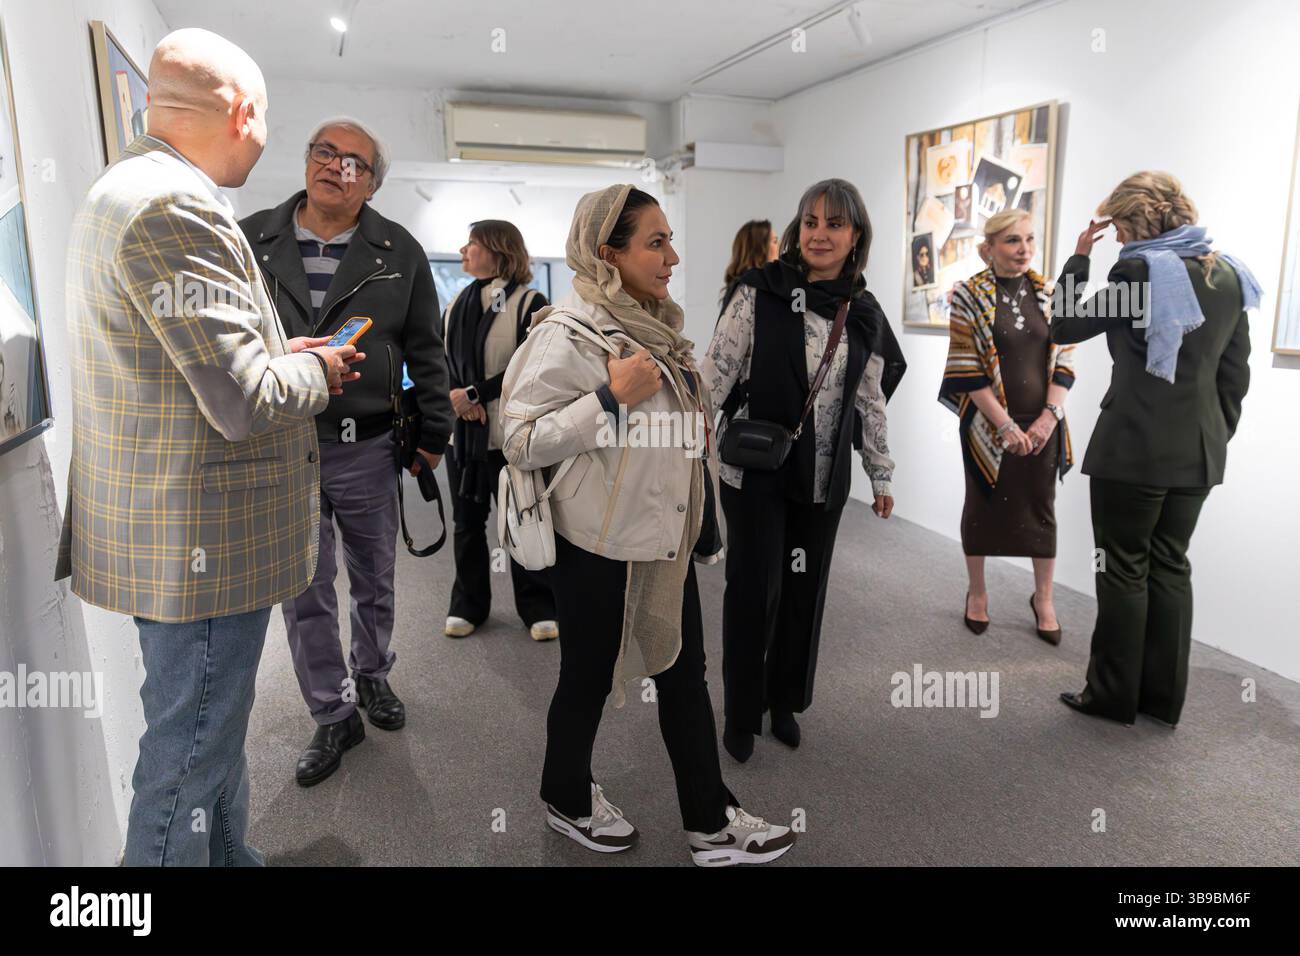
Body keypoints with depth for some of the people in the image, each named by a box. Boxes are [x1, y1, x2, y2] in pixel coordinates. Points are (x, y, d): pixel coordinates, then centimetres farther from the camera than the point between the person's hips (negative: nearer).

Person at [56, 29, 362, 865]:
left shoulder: (120, 191, 14)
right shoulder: (176, 206, -21)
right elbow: (244, 402, -24)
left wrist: (281, 355, 12)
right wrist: (316, 370, -5)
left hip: (168, 532, 11)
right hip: (202, 543, -11)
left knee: (213, 735, 24)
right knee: (191, 762, 6)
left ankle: (229, 857, 42)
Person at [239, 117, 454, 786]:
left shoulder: (399, 252, 3)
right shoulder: (251, 241, 4)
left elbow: (425, 353, 6)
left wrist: (432, 434, 5)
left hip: (368, 450, 0)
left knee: (374, 584, 15)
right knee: (304, 594, 7)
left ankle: (372, 676, 40)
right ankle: (334, 715, 23)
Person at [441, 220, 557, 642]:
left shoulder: (529, 303, -5)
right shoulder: (456, 304, 14)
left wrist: (473, 394, -16)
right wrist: (453, 396, -12)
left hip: (510, 433, -5)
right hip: (461, 431, 6)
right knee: (467, 521, 12)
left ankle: (538, 608, 16)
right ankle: (468, 605, 25)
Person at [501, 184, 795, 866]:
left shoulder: (654, 326, 8)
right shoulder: (566, 336, -17)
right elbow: (522, 443, -21)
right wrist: (610, 398, -27)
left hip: (665, 539, 8)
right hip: (599, 547, -8)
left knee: (684, 672, 14)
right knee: (590, 679, 12)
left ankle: (710, 824, 30)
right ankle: (567, 800, 38)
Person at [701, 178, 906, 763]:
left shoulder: (865, 315, 5)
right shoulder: (761, 292, -7)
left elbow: (871, 403, 11)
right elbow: (717, 370, -10)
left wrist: (881, 475, 15)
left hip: (823, 479, 4)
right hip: (754, 471, -4)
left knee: (806, 590, 11)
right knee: (753, 590, 1)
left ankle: (785, 702, 31)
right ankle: (741, 714, 20)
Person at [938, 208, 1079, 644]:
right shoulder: (969, 295, -7)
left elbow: (1063, 359, 4)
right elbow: (966, 369, -11)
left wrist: (1050, 416, -8)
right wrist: (1005, 424, -14)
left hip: (1041, 424, 3)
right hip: (989, 423, -3)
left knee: (1041, 509, 10)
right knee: (982, 506, 10)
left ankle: (1043, 598, 25)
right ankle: (977, 592, 27)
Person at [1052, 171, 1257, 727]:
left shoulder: (1141, 270, -11)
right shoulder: (1230, 275, 9)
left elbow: (1063, 329, -3)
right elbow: (1235, 374, 11)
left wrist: (1078, 259, 4)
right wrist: (1216, 434, 18)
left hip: (1134, 448, -7)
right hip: (1197, 451, 7)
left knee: (1124, 570, 3)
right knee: (1170, 567, 13)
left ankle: (1115, 696, 12)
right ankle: (1163, 698, 20)